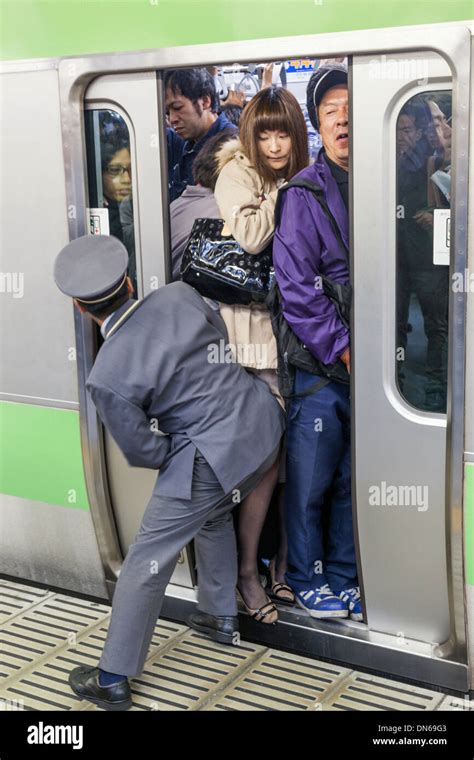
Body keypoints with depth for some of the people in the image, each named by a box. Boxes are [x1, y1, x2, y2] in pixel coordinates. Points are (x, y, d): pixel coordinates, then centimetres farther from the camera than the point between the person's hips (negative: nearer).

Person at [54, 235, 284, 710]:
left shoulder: (107, 378, -18)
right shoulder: (179, 295, -5)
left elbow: (144, 452, -9)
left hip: (211, 458, -7)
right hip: (262, 422, 7)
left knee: (147, 561, 8)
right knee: (214, 514, 33)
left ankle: (113, 680, 19)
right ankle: (220, 617, 48)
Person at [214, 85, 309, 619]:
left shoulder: (295, 179, 17)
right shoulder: (238, 173, -5)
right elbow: (248, 236, -24)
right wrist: (285, 197, -10)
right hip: (257, 332, -7)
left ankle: (286, 568, 21)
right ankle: (247, 572, 10)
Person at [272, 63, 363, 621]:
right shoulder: (304, 194, -5)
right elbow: (296, 287, -11)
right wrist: (342, 348, -14)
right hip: (320, 368, -4)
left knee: (353, 480, 14)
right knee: (310, 481, 5)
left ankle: (344, 577, 29)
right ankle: (307, 581, 23)